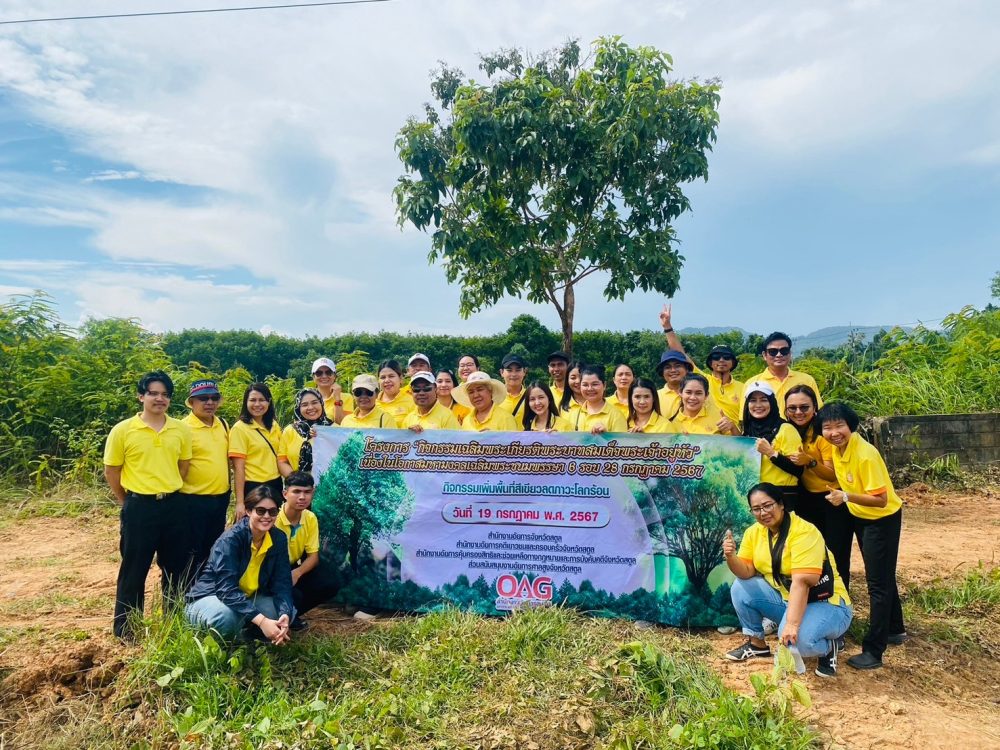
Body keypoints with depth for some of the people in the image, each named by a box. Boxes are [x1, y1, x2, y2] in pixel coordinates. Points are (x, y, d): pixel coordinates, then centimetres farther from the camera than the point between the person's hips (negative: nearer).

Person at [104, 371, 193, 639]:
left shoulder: (181, 430, 1)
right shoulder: (122, 430, -7)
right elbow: (111, 471, 1)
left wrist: (169, 492, 14)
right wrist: (128, 503, 7)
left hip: (173, 505, 3)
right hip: (138, 507, -3)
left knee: (176, 566, 13)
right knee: (134, 569, 8)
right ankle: (126, 625, 24)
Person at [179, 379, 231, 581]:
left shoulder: (223, 425, 7)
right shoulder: (184, 428, -13)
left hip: (220, 497, 6)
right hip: (193, 500, -6)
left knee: (214, 550, 17)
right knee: (192, 552, 4)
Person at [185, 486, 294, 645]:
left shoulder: (279, 539, -8)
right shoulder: (230, 539, -25)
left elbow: (282, 583, -11)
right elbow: (227, 589, -33)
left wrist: (285, 615, -33)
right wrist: (261, 621, -43)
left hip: (248, 599, 5)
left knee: (288, 612, -18)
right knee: (228, 616, -37)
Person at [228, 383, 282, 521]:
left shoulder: (274, 425, 6)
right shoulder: (240, 428, -11)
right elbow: (238, 468, -14)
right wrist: (239, 502, -17)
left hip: (275, 485, 6)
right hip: (253, 488, -6)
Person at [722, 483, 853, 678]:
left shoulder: (804, 532, -24)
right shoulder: (754, 532, -2)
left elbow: (801, 582, -32)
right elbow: (746, 572, -7)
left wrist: (792, 624, -38)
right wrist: (731, 556, -28)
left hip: (826, 604, -7)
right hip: (785, 598, 7)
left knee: (796, 639, -34)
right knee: (741, 587, -12)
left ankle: (829, 646, 2)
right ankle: (756, 643, 9)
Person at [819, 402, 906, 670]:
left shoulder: (865, 455, -30)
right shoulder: (837, 447, -7)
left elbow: (881, 499, -28)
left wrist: (846, 497, -39)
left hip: (883, 519, -8)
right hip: (860, 517, 8)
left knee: (879, 582, -2)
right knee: (883, 577, 22)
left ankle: (873, 651, 5)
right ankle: (895, 630, 41)